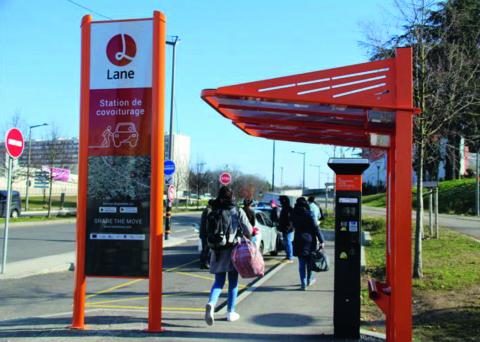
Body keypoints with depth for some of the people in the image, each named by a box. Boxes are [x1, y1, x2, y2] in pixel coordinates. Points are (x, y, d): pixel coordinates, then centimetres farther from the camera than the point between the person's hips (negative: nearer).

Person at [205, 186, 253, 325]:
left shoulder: (213, 212, -1)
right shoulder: (238, 212, -7)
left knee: (218, 282, 10)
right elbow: (248, 231, -3)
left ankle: (211, 303, -17)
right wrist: (244, 237, 18)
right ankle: (230, 312, 17)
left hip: (217, 251, 2)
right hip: (233, 250, -2)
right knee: (233, 282, 11)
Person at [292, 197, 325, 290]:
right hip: (309, 240, -2)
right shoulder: (308, 214, -13)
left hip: (298, 240, 2)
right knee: (309, 261, 16)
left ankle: (303, 283, 3)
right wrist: (321, 240, -11)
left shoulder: (294, 215, -1)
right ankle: (308, 280, 30)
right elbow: (315, 228, -13)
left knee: (301, 263, 7)